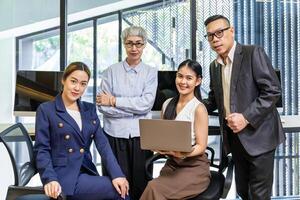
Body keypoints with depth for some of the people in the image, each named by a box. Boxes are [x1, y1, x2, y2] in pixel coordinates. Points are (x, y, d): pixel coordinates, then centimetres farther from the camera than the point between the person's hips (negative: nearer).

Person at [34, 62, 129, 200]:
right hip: (64, 177, -5)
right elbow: (41, 149, -5)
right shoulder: (46, 110, 0)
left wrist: (117, 174, -12)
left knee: (121, 187, -21)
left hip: (87, 173, 5)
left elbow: (102, 144, 3)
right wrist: (50, 179, -22)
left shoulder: (90, 109, 14)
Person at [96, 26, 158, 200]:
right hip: (115, 135, 0)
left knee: (141, 186, 5)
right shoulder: (111, 71, 5)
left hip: (141, 136, 1)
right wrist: (135, 109, -9)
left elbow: (146, 103, -7)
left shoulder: (150, 72, 7)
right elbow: (103, 106, -4)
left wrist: (114, 101, -7)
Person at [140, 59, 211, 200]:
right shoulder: (167, 104, 8)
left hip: (194, 167, -4)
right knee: (152, 188, -26)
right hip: (171, 164, 5)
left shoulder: (199, 109, -9)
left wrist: (182, 153, -28)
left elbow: (201, 146, -10)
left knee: (154, 188, -28)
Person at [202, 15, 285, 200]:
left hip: (258, 136, -7)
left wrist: (246, 117, -22)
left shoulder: (254, 53, -10)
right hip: (234, 137, 7)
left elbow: (273, 91, -15)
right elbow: (213, 100, 21)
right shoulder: (214, 66, 12)